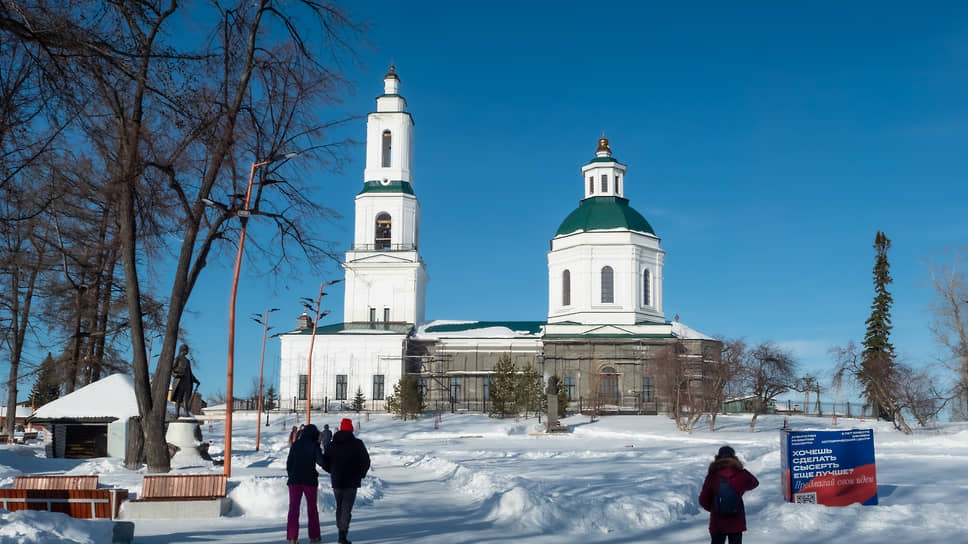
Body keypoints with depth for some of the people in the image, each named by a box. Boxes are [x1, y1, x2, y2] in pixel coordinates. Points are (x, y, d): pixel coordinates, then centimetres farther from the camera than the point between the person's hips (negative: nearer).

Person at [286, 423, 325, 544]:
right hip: (310, 480, -2)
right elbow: (320, 461, -14)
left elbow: (289, 462, 5)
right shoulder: (314, 445, -7)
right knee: (312, 508, 13)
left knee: (293, 508, 2)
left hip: (295, 480, 2)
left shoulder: (295, 444, 3)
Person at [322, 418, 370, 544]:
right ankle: (343, 534, -14)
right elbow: (366, 462, -5)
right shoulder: (357, 444, -5)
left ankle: (341, 532, 20)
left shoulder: (332, 445, 4)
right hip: (351, 482, -3)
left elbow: (324, 463, 6)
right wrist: (360, 474, 11)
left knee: (339, 507, 17)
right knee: (347, 508, -3)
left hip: (336, 482, 3)